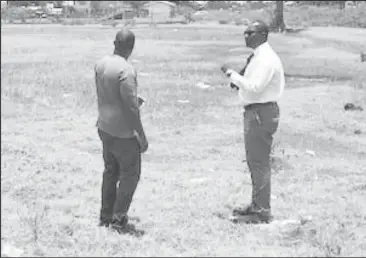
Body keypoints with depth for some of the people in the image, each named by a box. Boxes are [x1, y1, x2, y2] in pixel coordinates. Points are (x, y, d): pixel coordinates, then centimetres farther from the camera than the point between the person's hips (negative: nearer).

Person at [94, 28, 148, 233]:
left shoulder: (101, 64, 1)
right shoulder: (126, 70, -23)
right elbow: (131, 108, -22)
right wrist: (142, 136, -14)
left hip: (105, 128, 8)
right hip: (124, 133, -8)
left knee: (111, 172, 18)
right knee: (130, 174, 6)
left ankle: (106, 216, 24)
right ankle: (119, 218, 7)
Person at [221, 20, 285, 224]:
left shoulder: (266, 59, -17)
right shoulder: (258, 57, 14)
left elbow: (255, 87, -26)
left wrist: (232, 75, -20)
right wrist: (238, 80, 5)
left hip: (262, 113, -11)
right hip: (254, 111, 11)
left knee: (259, 162, -7)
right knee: (255, 161, 18)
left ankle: (262, 212, -2)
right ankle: (257, 205, 29)